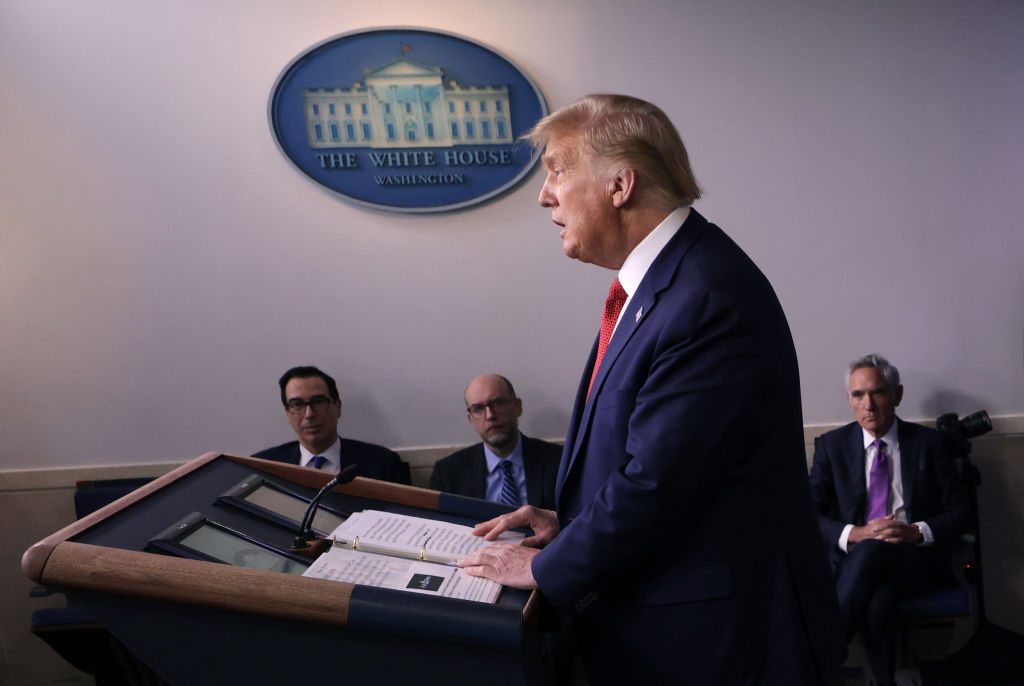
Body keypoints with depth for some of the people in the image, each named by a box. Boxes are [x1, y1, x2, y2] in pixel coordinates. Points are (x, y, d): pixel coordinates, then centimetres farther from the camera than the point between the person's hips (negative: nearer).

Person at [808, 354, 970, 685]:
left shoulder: (928, 442, 8)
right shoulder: (831, 445, 8)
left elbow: (959, 512, 6)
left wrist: (916, 532, -15)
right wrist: (854, 534, -18)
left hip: (917, 558, 0)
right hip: (852, 557, 0)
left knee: (872, 550, -36)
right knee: (878, 601, -37)